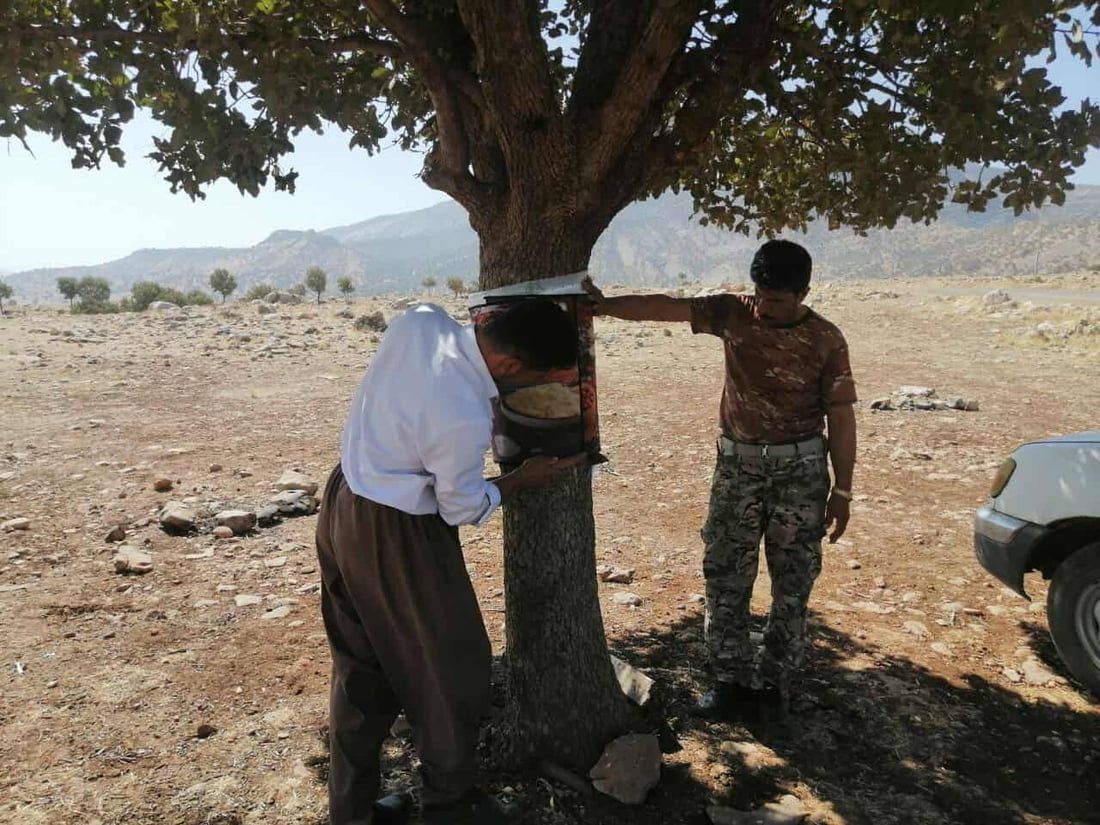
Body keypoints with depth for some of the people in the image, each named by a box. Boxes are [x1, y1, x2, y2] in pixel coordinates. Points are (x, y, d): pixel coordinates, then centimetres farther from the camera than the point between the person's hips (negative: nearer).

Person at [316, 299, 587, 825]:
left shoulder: (419, 321, -12)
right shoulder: (465, 418, -31)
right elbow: (464, 508, -14)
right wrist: (525, 478, 0)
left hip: (343, 501, 9)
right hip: (394, 536, -9)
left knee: (360, 667, 22)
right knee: (449, 668, 14)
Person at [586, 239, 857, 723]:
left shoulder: (825, 340, -6)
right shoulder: (733, 313, -1)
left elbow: (841, 417, -4)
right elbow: (667, 307, -10)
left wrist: (842, 488, -4)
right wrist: (606, 306, -23)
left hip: (800, 468, -2)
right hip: (738, 462, 2)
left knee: (792, 581, 6)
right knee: (725, 575, 5)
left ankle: (774, 683, 22)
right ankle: (732, 681, 19)